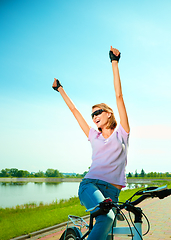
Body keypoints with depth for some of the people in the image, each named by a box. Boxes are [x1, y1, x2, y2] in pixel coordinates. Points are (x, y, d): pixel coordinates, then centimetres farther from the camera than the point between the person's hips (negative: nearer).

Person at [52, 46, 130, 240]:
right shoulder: (93, 136, 18)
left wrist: (114, 62, 3)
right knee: (106, 217, -30)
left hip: (112, 191, 0)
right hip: (90, 184, 0)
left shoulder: (121, 133, 10)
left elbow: (119, 96, 5)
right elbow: (74, 110, 26)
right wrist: (60, 89, 35)